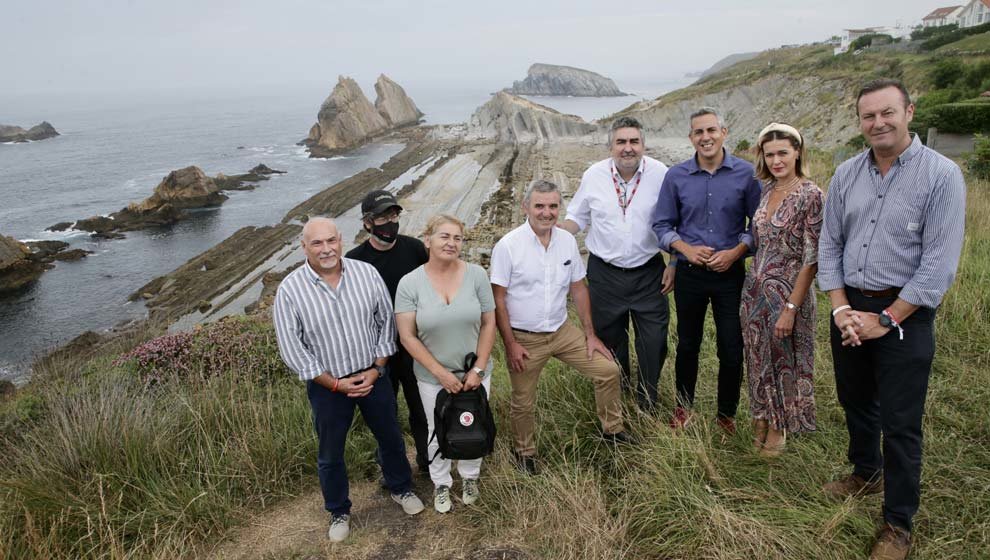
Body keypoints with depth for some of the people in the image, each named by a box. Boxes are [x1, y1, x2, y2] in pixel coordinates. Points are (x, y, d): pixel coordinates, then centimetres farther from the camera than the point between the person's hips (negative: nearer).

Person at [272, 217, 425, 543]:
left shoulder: (366, 273, -10)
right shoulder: (290, 290, -16)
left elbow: (386, 321, -1)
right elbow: (292, 349, -13)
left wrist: (376, 369, -8)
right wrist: (335, 384, -13)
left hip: (373, 375, 2)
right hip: (326, 385, -1)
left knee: (390, 437, 20)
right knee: (331, 454, 16)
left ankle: (400, 488, 47)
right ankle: (338, 511, 41)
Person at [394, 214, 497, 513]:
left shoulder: (476, 275, -11)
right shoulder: (410, 283, -13)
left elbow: (488, 323, -6)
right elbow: (407, 336, -12)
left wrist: (478, 369, -11)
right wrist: (441, 373, -16)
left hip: (474, 373, 1)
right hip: (433, 377, -1)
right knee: (439, 433, 18)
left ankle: (469, 476, 47)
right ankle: (441, 483, 44)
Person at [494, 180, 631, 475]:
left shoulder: (567, 241, -3)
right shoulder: (508, 246, -17)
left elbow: (578, 289, 5)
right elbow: (498, 299, -13)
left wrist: (590, 335, 5)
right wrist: (510, 344, -15)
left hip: (562, 330, 4)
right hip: (524, 338, -4)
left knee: (608, 370, 2)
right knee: (523, 403, 11)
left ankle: (612, 429, 26)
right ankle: (525, 452, 38)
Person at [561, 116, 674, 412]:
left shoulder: (661, 174, -8)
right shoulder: (593, 176, -4)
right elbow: (577, 218, 7)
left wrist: (674, 264, -2)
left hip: (649, 273, -1)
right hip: (605, 273, 1)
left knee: (654, 341, 2)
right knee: (609, 338, 14)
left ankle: (647, 404, 25)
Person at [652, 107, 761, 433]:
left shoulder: (745, 173, -5)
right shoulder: (676, 176, -3)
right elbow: (662, 225, 3)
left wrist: (736, 252, -14)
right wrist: (686, 249, -13)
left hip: (731, 273, -1)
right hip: (689, 273, 1)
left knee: (732, 350, 5)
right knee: (687, 345, 15)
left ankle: (726, 414, 26)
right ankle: (683, 407, 34)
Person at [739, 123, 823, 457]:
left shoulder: (810, 195, -15)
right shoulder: (766, 189, 5)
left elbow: (811, 259, -16)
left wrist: (791, 308, -18)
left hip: (787, 291, -6)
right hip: (755, 288, 6)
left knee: (783, 359, 11)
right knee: (757, 357, 16)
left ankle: (778, 426, 32)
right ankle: (761, 416, 37)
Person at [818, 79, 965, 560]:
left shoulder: (941, 174, -11)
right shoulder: (846, 174, 3)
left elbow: (939, 263, -15)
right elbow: (829, 245, 5)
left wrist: (886, 320, -15)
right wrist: (840, 308, -5)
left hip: (904, 314, -4)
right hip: (850, 309, 5)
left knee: (900, 423, 3)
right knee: (855, 402, 20)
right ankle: (866, 473, 44)